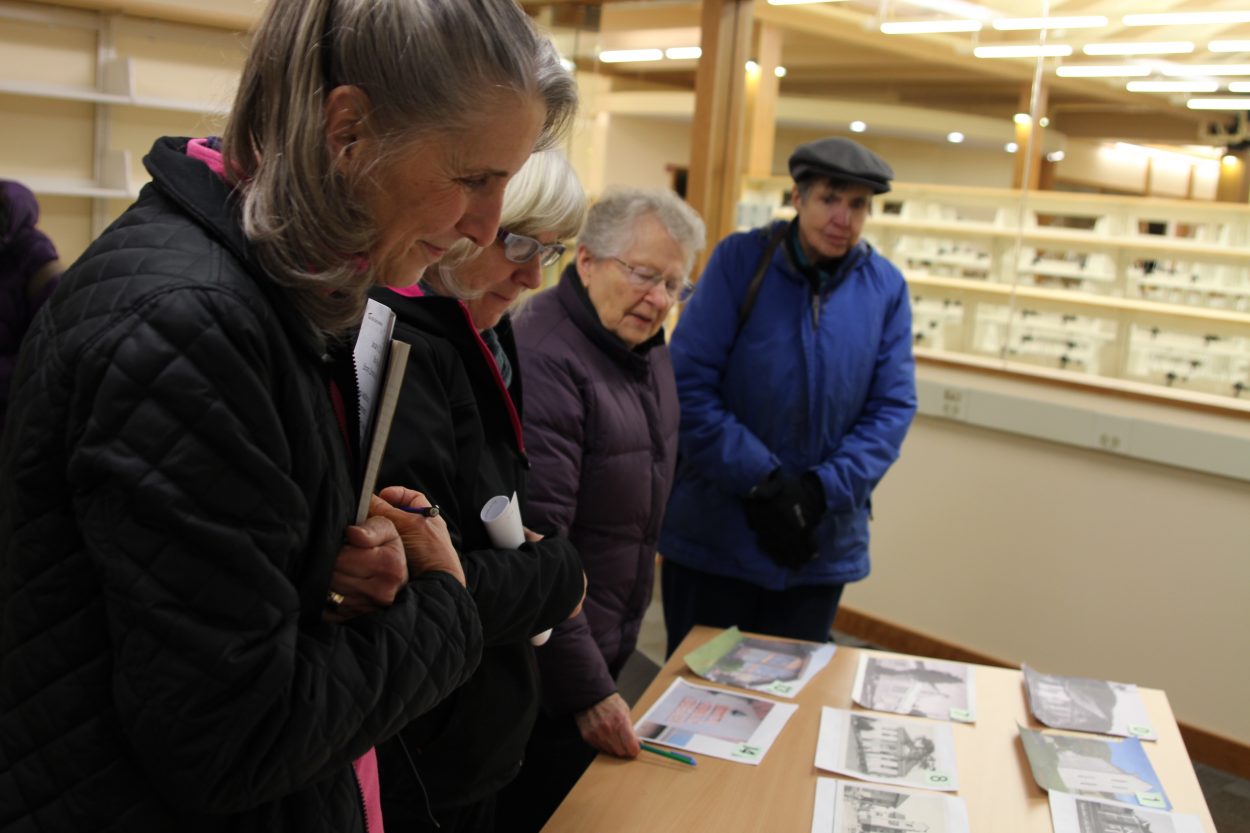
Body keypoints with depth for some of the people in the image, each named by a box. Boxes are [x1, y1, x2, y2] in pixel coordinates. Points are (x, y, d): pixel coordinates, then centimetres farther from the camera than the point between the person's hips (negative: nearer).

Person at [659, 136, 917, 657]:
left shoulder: (886, 288, 0)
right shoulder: (740, 260, -9)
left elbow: (893, 408, -1)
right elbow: (690, 382, -13)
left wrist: (823, 490, -15)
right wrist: (761, 482, -19)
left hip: (822, 548, 2)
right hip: (715, 534, -2)